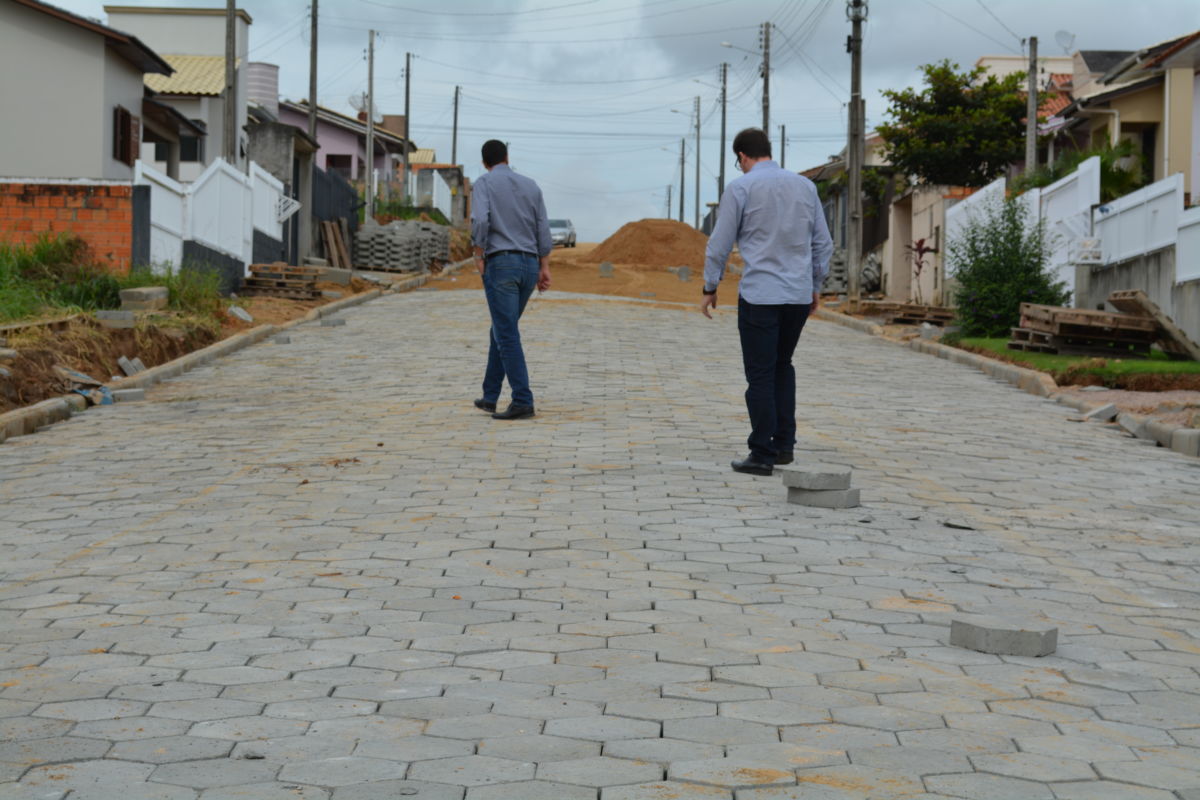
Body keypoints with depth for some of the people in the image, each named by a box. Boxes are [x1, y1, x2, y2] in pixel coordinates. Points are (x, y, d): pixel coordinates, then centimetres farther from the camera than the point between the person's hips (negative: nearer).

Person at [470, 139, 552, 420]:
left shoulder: (483, 183, -2)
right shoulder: (530, 185, 14)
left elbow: (480, 220, -20)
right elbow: (543, 229, 10)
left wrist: (479, 256, -7)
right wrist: (544, 268, 10)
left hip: (500, 264, -6)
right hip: (528, 266, 6)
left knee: (507, 336, -7)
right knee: (501, 331, 18)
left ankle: (522, 402, -15)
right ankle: (490, 396, 21)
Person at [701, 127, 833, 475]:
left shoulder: (741, 188, -6)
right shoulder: (805, 186, 8)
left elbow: (720, 244, -4)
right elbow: (823, 243, 11)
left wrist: (710, 288, 7)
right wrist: (815, 285, 22)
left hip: (760, 295, -5)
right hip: (799, 296, 5)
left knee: (761, 375, 2)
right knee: (782, 366, 20)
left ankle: (763, 454, 2)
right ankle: (784, 444, 17)